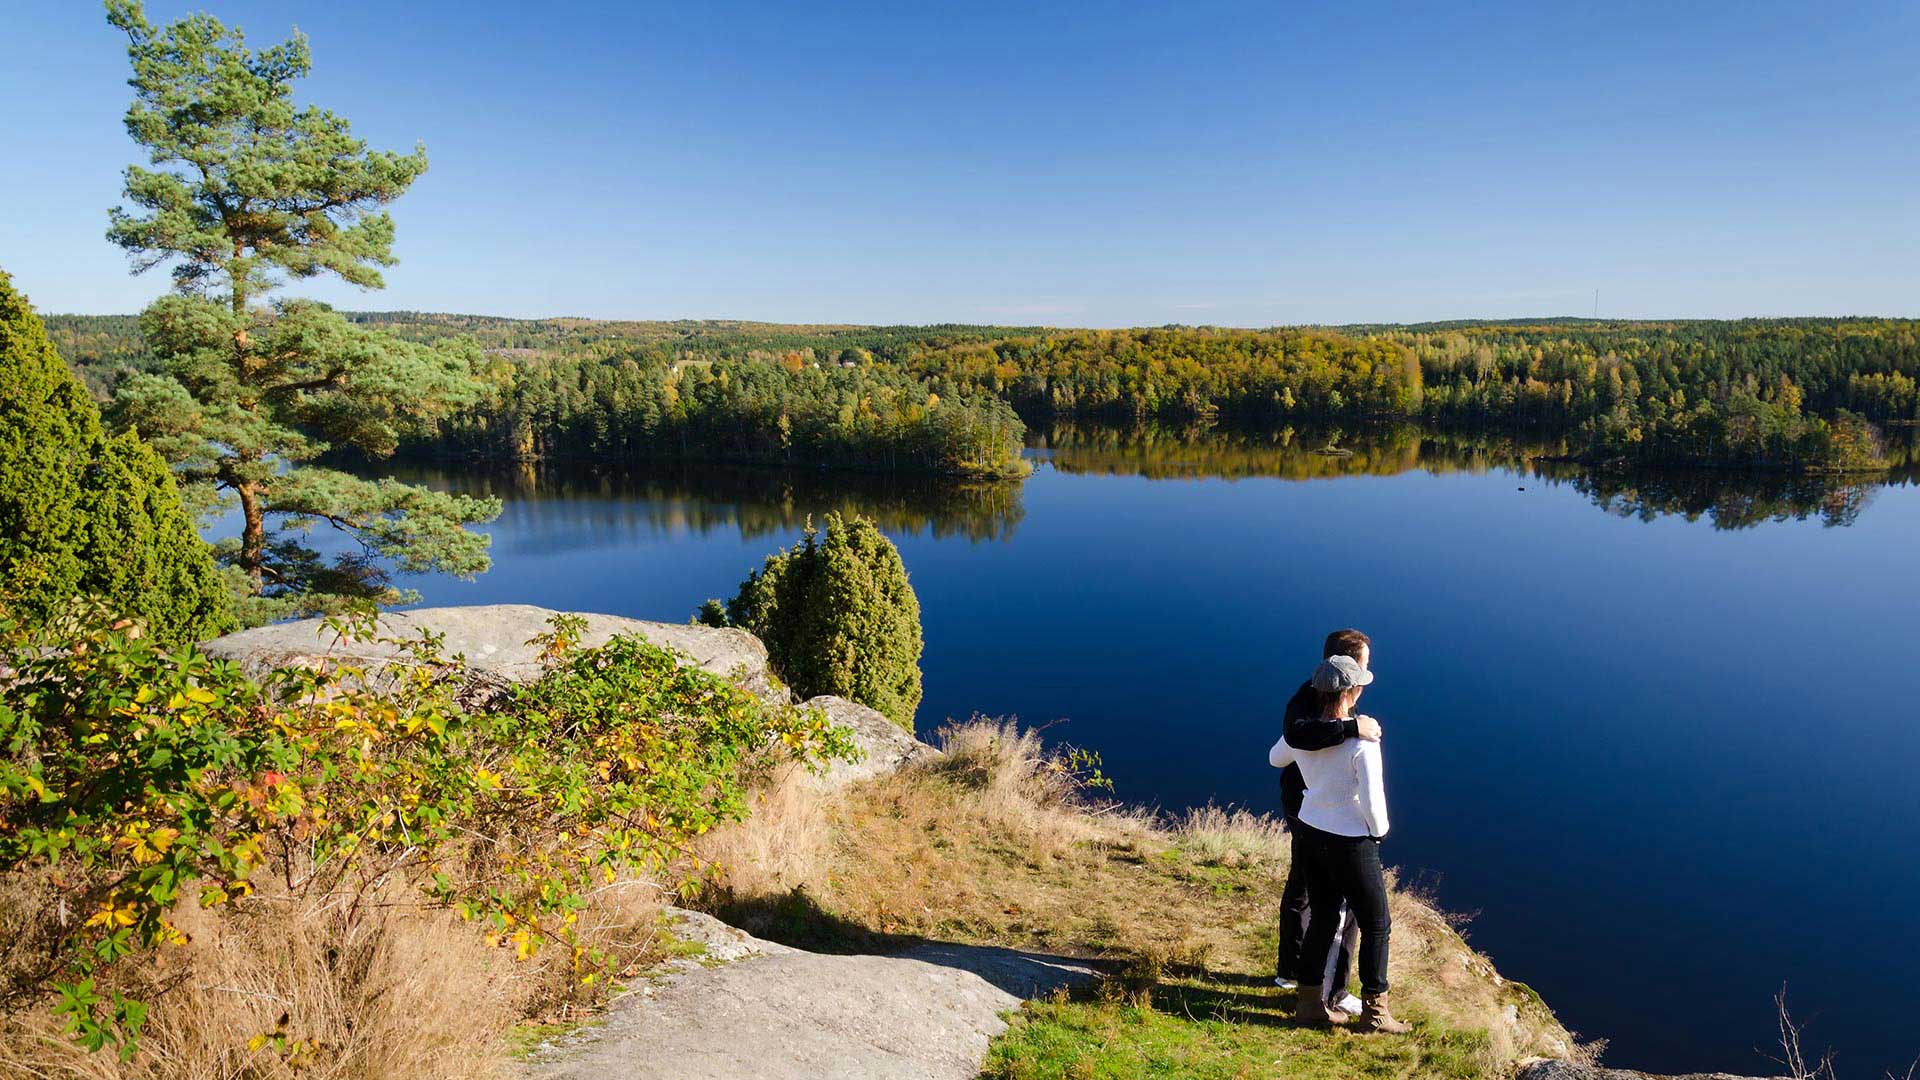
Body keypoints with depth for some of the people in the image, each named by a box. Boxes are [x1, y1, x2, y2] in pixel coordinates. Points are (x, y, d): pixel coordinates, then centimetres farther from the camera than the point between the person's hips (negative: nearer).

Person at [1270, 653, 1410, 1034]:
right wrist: (1379, 830, -3)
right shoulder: (1363, 741, -25)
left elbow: (1276, 759, 14)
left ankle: (1310, 1003, 29)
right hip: (1350, 844, -6)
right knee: (1376, 924, 15)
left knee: (1323, 918, 20)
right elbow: (1372, 800, -25)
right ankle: (1374, 1011, 25)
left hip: (1309, 834, 6)